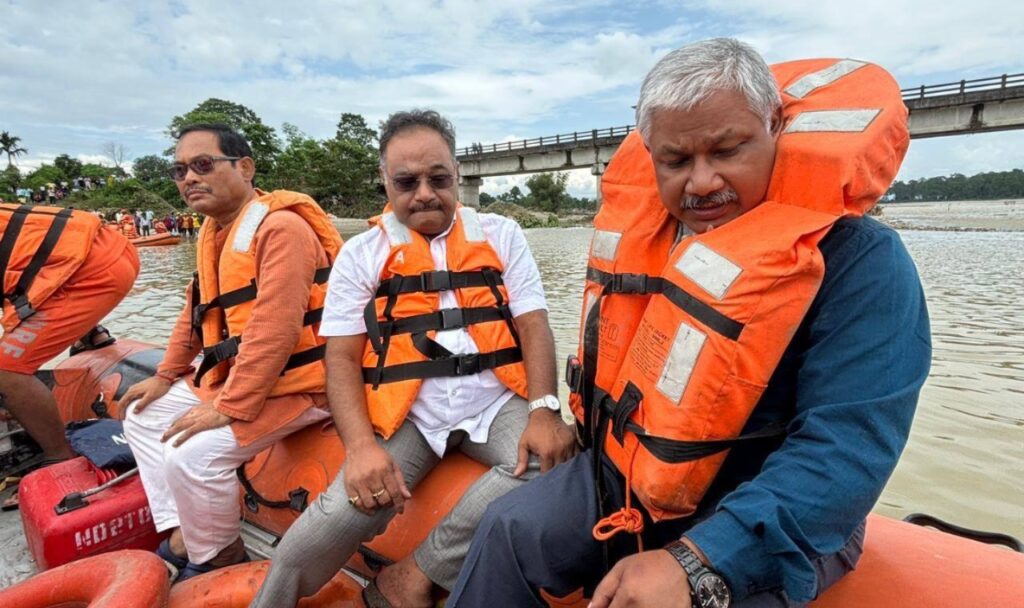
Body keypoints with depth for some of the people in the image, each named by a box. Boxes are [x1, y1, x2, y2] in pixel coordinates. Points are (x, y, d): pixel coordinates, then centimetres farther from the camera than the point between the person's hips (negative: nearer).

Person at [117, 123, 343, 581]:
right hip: (227, 376, 11)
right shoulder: (214, 230, 10)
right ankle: (182, 538, 18)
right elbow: (198, 309, 19)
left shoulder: (280, 227, -22)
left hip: (292, 384, -10)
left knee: (191, 454, -21)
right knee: (143, 416, 16)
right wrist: (166, 375, 19)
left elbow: (274, 330, -29)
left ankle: (218, 559, 8)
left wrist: (230, 407, -25)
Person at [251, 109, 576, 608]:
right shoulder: (361, 254, 7)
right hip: (406, 415, 0)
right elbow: (341, 358, 2)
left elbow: (534, 326, 2)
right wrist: (361, 445, -16)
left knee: (551, 460, -29)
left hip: (496, 403, 2)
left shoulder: (501, 236, 9)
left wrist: (544, 410, -16)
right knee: (328, 527, -22)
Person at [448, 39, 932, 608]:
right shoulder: (642, 226, -2)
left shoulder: (858, 260, -21)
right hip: (626, 478, 5)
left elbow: (850, 444, -27)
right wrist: (597, 435, 17)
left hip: (775, 523, -4)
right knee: (508, 531, 1)